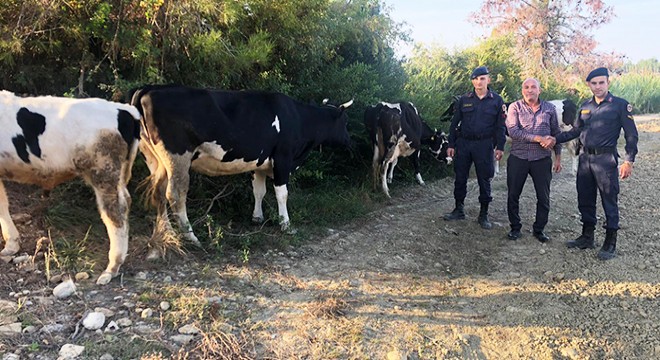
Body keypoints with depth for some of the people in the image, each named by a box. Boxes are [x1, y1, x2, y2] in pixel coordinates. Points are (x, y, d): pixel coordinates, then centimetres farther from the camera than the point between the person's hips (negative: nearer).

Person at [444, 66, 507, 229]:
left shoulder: (497, 101, 2)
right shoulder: (464, 100, 4)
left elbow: (500, 126, 3)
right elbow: (455, 123, 7)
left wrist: (500, 147, -4)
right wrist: (451, 144, 3)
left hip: (484, 145, -2)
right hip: (463, 143, 2)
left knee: (484, 180, 4)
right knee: (460, 177, 7)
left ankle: (484, 214, 16)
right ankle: (459, 209, 21)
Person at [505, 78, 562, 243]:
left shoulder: (550, 108, 7)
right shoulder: (515, 107, -1)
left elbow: (556, 133, 12)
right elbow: (513, 132, -14)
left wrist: (558, 157, 9)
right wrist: (537, 138, -18)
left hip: (542, 159, 1)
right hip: (518, 158, -1)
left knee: (544, 197, 5)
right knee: (513, 195, 5)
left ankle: (539, 229, 22)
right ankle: (515, 228, 21)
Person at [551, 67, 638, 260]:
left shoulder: (620, 105, -4)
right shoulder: (586, 106, 12)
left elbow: (631, 135, -5)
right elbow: (576, 131, 19)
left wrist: (628, 161, -12)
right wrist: (555, 139, 7)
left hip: (606, 159, -6)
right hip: (585, 158, 6)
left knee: (609, 201, 0)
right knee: (585, 200, 12)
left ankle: (610, 243, 10)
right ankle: (587, 237, 25)